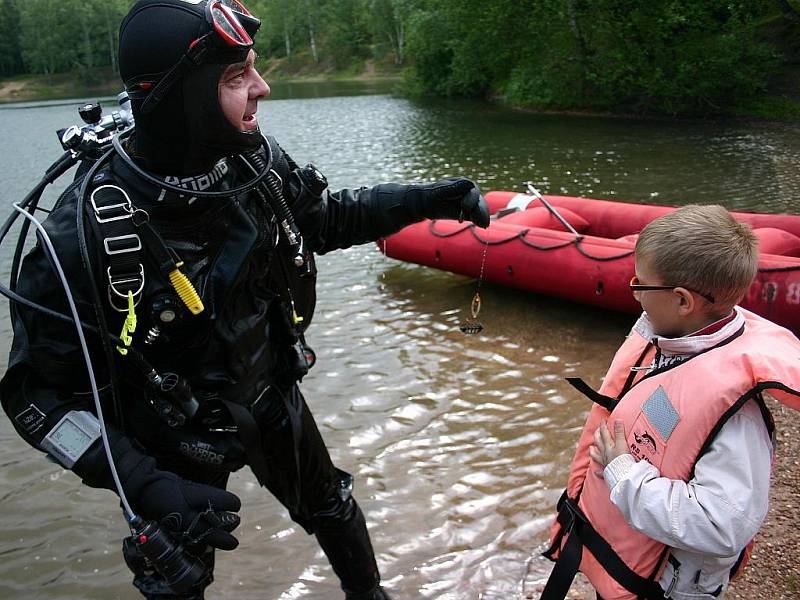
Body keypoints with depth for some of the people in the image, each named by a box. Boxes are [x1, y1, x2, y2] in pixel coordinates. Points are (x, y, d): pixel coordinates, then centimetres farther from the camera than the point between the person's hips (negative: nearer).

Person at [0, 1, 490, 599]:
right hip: (175, 445, -4)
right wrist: (147, 486, -34)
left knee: (332, 509, 26)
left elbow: (326, 219, 3)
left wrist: (428, 200, -7)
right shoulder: (86, 234, -32)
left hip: (271, 395, 5)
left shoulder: (256, 159, -17)